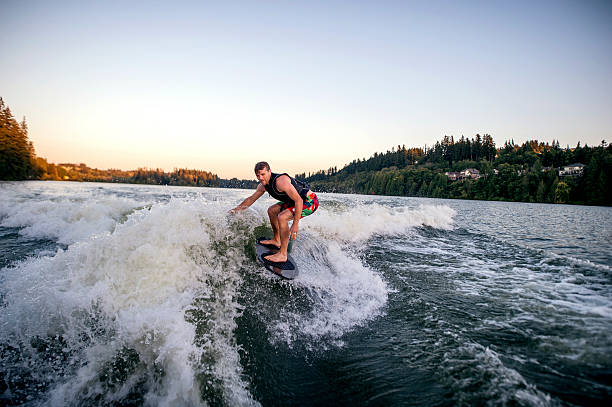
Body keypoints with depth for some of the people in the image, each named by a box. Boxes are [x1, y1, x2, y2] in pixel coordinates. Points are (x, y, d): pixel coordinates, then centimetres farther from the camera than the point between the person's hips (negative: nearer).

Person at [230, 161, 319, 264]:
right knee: (272, 210, 15)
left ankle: (282, 255, -17)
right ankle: (276, 240, 32)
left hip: (309, 201, -10)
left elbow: (298, 200, -32)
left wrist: (295, 224, -34)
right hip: (296, 200, 10)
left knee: (282, 217, -25)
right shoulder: (263, 185, 0)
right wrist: (236, 209, 18)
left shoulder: (280, 181, -29)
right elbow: (251, 199, 17)